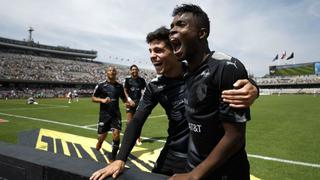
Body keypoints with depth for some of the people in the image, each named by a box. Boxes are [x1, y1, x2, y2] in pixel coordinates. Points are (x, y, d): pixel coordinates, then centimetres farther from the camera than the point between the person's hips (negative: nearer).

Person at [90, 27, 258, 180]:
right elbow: (137, 121, -4)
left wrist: (251, 89, -42)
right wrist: (120, 159, -13)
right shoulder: (154, 87, -4)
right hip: (172, 155, 3)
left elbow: (239, 83, -17)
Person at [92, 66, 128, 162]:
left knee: (116, 135, -11)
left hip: (116, 114, 1)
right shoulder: (101, 85, -4)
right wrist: (102, 100, -18)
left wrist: (128, 102, -8)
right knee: (102, 136, 6)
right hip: (104, 114, -1)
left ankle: (112, 157, 9)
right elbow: (93, 98, 0)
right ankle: (100, 141, 46)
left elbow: (123, 98, 13)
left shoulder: (119, 86, 4)